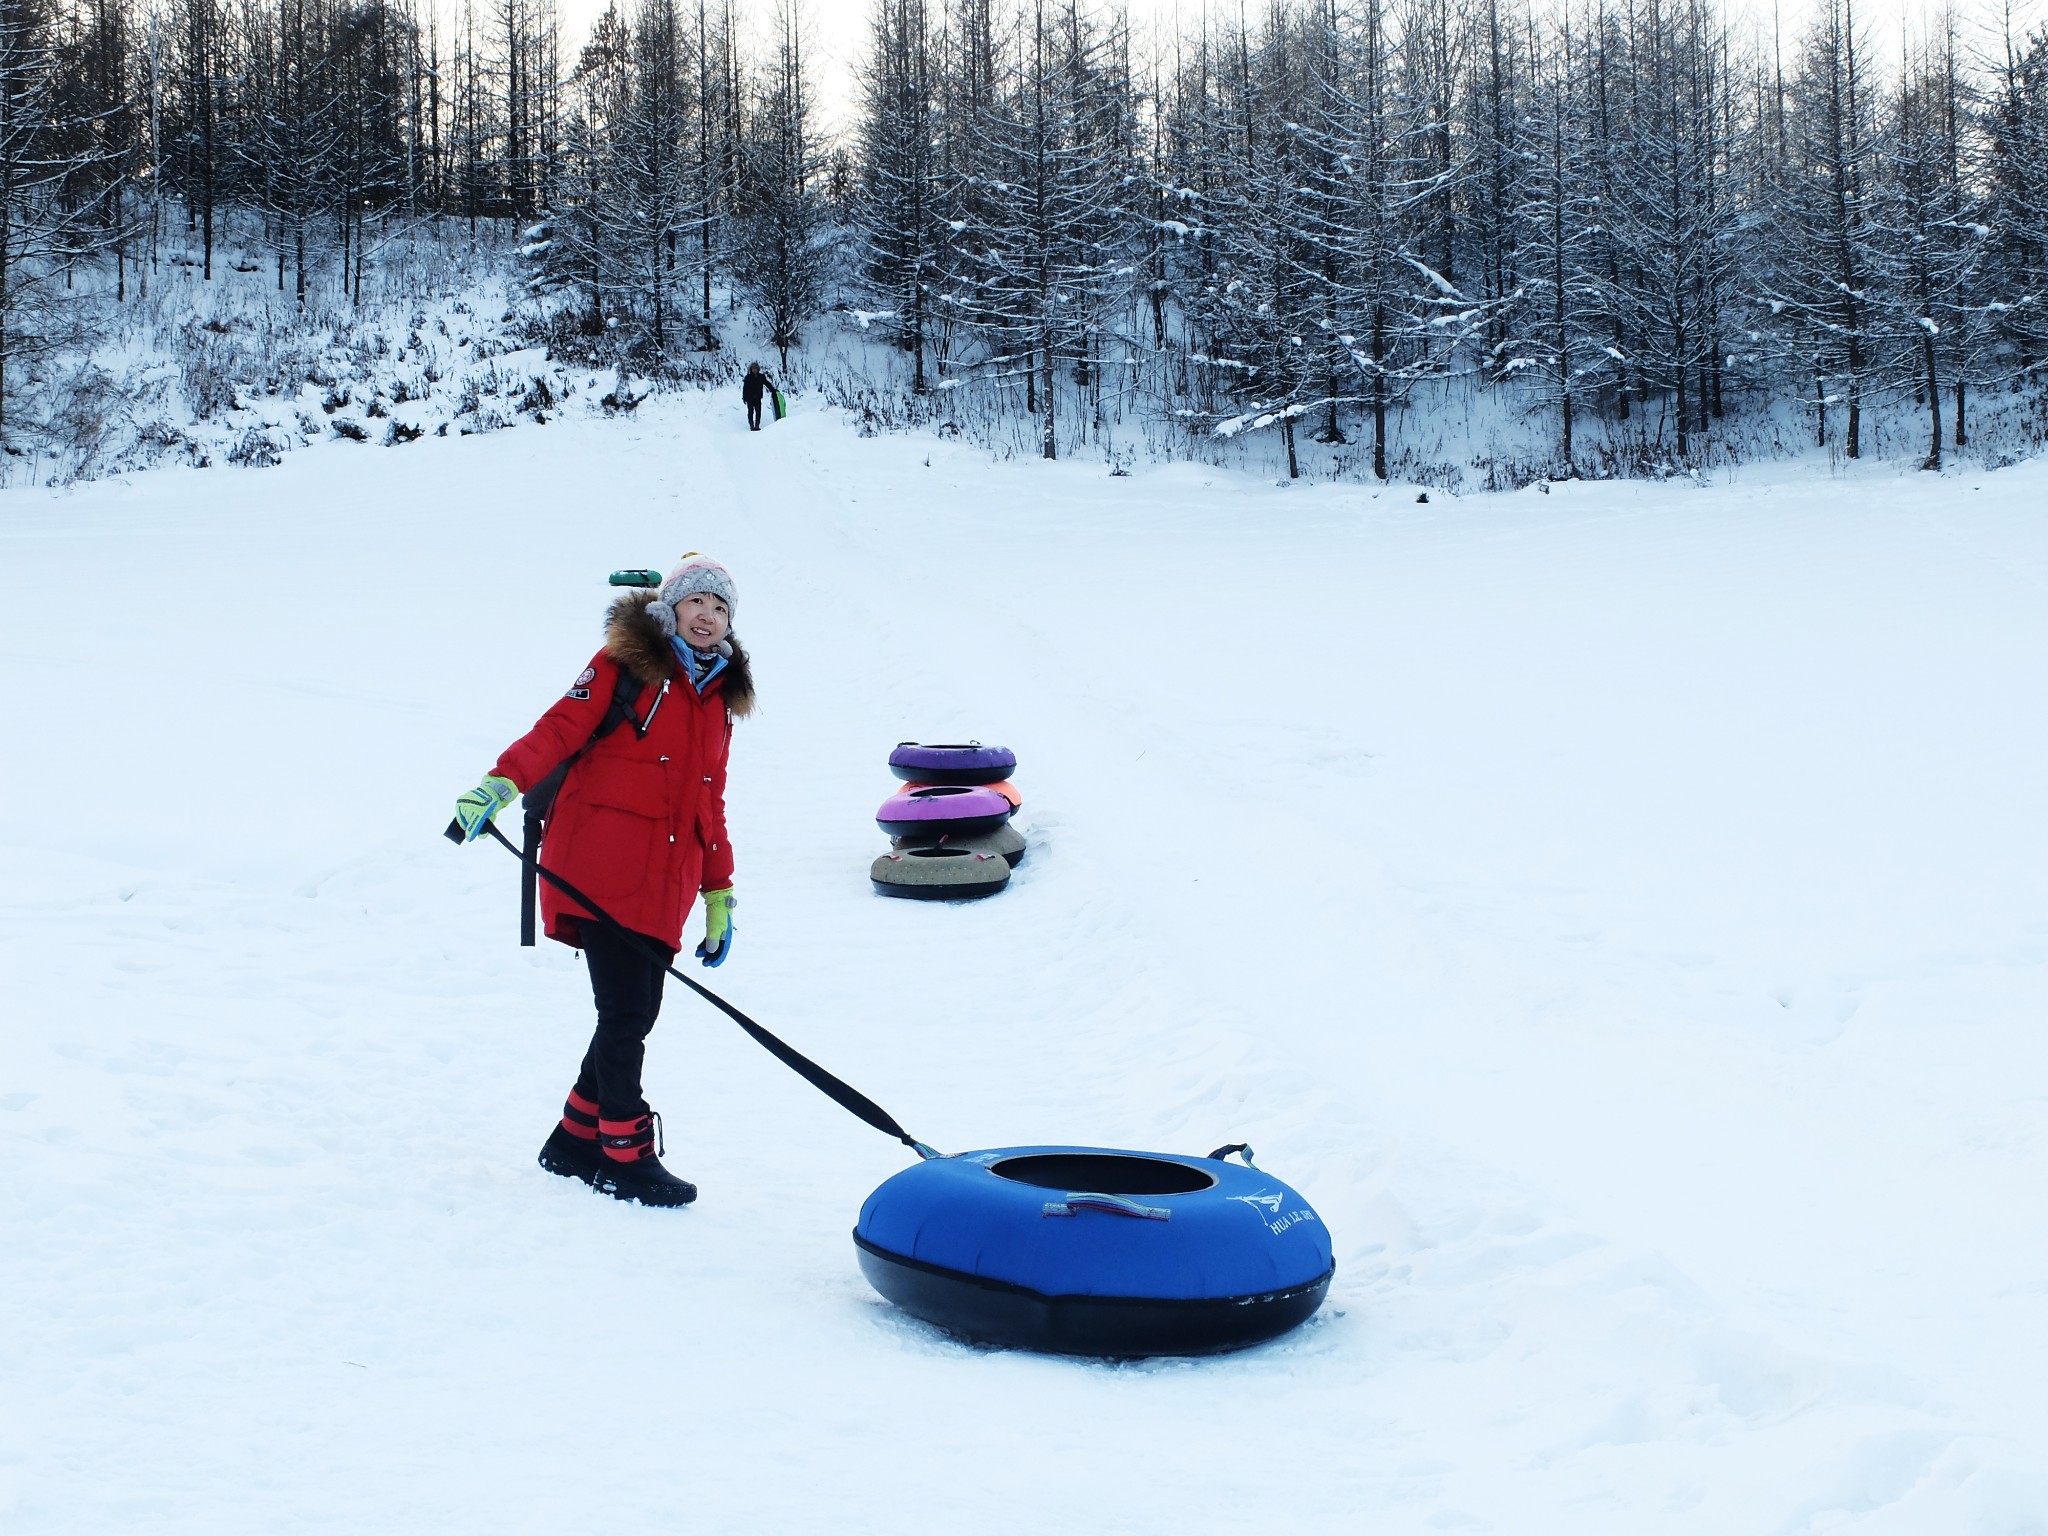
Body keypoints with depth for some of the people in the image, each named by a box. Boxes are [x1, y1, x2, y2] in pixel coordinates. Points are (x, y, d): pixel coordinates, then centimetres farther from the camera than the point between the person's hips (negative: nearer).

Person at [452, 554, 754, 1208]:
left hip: (664, 888, 6)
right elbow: (562, 727, -10)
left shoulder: (720, 699, 20)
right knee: (624, 1016, -8)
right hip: (602, 873, -6)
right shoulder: (625, 665, 1)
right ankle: (624, 1159, 2)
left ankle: (575, 1141, 20)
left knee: (636, 1018, 5)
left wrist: (720, 892, 25)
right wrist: (504, 780, -26)